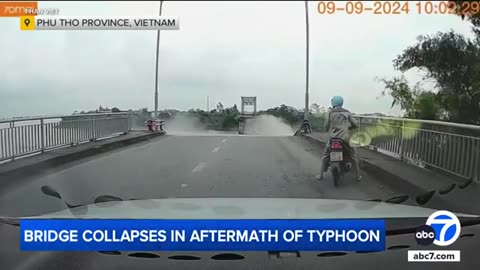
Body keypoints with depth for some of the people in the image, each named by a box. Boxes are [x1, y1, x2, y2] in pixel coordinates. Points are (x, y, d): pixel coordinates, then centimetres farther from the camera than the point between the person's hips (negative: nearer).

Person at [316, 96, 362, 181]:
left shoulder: (331, 112, -1)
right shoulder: (347, 113, 5)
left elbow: (327, 126, 1)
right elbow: (355, 124, 6)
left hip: (333, 138, -1)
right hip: (345, 138, 1)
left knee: (325, 156, 14)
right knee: (354, 156, 16)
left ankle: (320, 175, 12)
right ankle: (357, 176, 19)